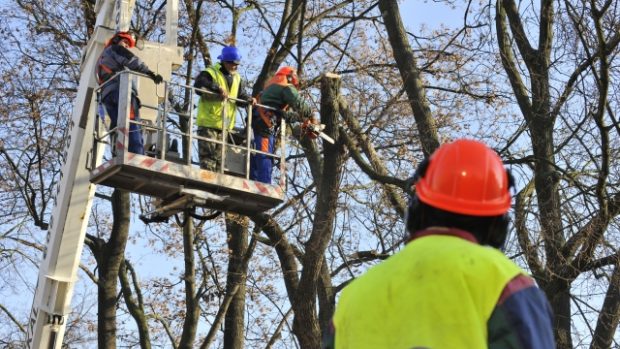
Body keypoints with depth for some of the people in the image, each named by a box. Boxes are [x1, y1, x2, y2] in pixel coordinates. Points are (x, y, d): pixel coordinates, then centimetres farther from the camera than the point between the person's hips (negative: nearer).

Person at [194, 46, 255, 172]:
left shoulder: (237, 79, 15)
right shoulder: (210, 73, -7)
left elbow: (241, 96, 16)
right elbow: (198, 86, -23)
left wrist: (249, 99, -7)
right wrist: (218, 88, -30)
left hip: (225, 124, 7)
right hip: (208, 122, -7)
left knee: (219, 156, 10)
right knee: (207, 154, -9)